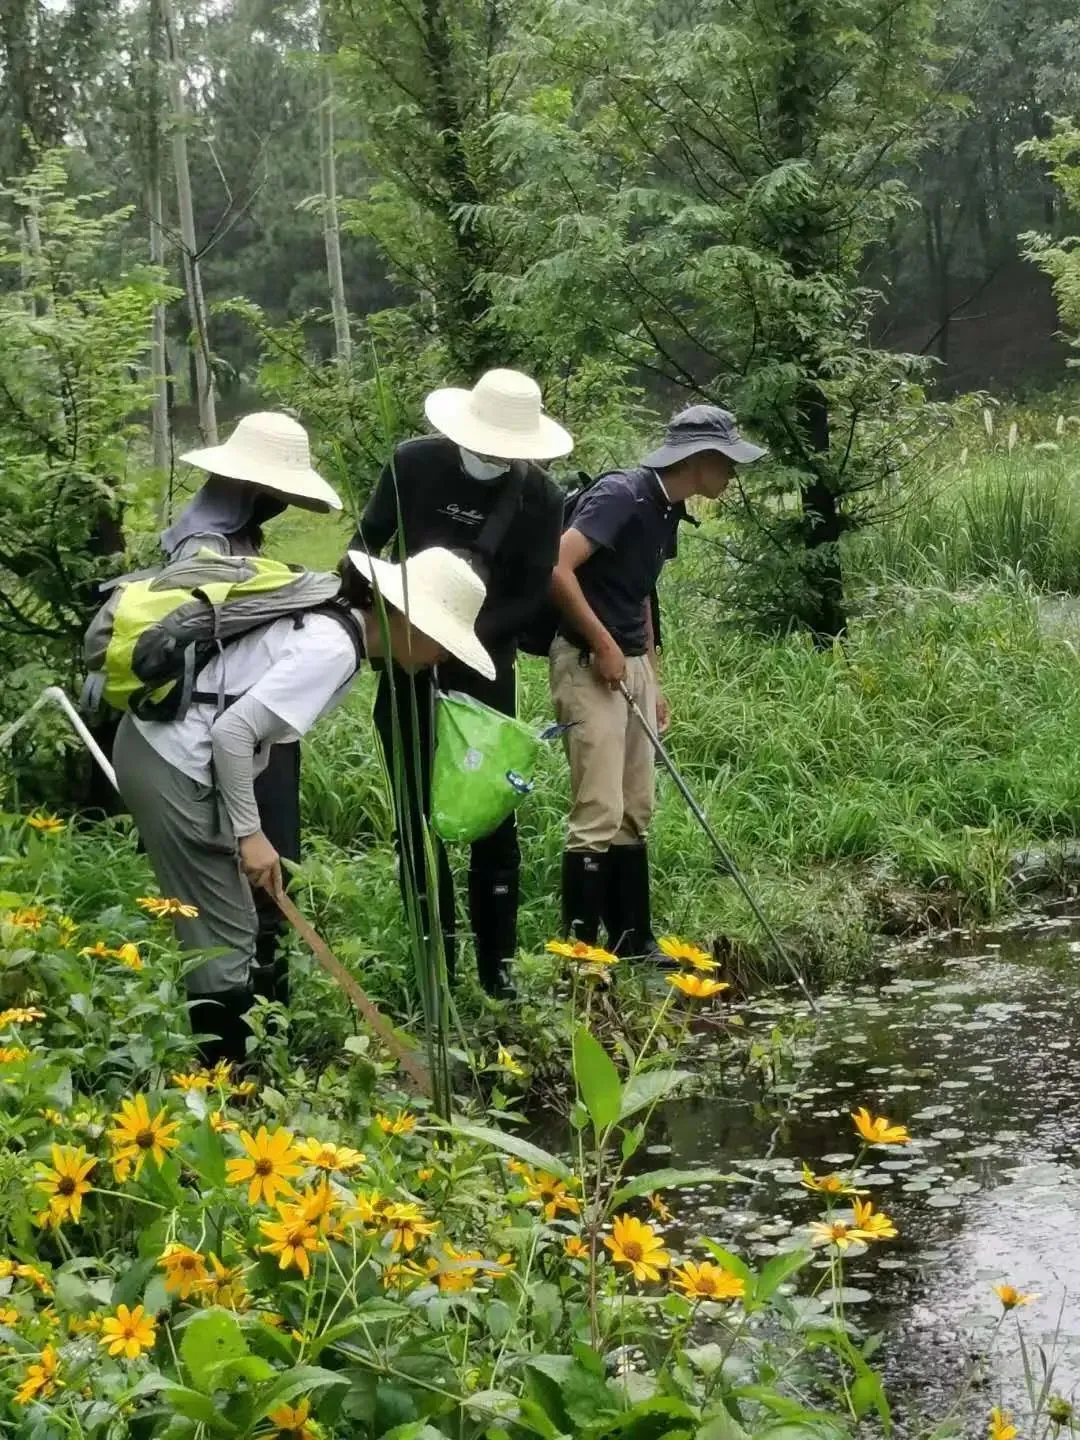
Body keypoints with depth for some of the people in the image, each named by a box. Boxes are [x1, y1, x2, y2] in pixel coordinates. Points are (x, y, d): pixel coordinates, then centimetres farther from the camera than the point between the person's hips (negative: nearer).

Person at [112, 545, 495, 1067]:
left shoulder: (332, 624, 9)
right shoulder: (333, 648, -19)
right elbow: (234, 729, -24)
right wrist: (249, 832, -16)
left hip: (161, 745, 10)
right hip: (173, 764, -10)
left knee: (231, 931, 15)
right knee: (223, 941, -2)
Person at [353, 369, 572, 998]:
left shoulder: (542, 497, -10)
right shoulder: (414, 462, -8)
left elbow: (532, 595, -9)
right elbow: (368, 540, 2)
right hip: (407, 655, 1)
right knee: (416, 808, 4)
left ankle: (497, 959, 11)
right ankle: (436, 953, 13)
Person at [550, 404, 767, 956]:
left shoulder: (667, 511, 12)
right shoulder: (621, 495, -17)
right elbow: (558, 570, -24)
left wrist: (653, 680, 20)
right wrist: (603, 645, -18)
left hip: (631, 665, 10)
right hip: (587, 663, -9)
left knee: (636, 813, 12)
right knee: (599, 815, -10)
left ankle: (633, 941, 20)